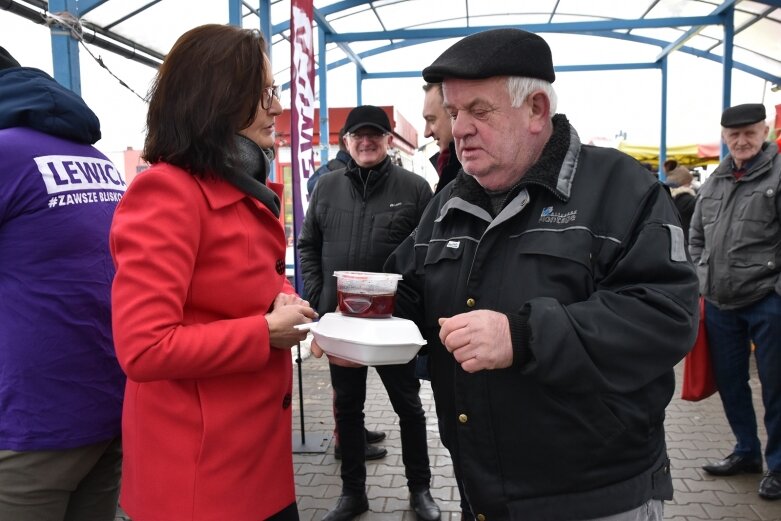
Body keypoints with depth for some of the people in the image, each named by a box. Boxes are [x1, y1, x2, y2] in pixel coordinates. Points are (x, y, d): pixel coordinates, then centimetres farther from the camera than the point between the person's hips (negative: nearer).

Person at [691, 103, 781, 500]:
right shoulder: (714, 181, 11)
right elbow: (696, 237, 19)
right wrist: (702, 282, 10)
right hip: (720, 304, 6)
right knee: (729, 381, 16)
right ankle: (746, 452, 33)